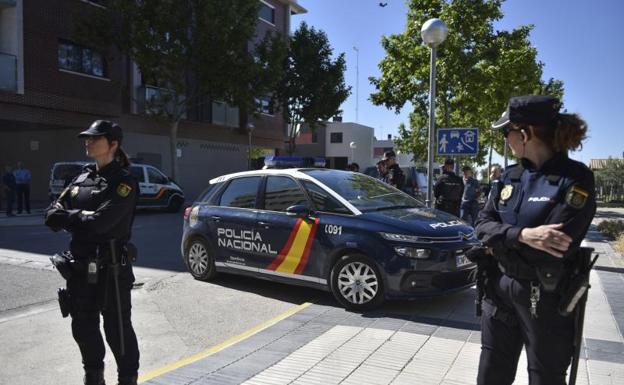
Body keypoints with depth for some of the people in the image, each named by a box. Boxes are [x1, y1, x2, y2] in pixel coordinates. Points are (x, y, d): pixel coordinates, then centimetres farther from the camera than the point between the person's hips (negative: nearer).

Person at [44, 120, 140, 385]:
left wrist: (68, 217, -7)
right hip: (80, 267, 7)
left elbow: (100, 222, -23)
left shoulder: (124, 182, -12)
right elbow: (51, 214, 6)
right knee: (83, 327, 18)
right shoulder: (82, 179, 10)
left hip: (111, 269, -7)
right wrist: (81, 217, -14)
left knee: (117, 329, 5)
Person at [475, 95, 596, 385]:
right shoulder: (510, 176, 4)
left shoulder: (575, 178, -15)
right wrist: (521, 235, -21)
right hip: (499, 290, 5)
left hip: (546, 299, -5)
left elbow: (554, 247, -23)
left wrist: (501, 244, -11)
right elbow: (483, 224, -2)